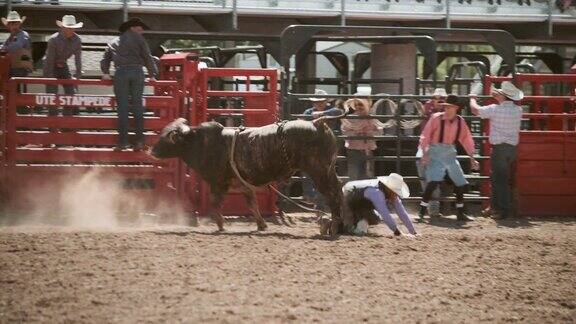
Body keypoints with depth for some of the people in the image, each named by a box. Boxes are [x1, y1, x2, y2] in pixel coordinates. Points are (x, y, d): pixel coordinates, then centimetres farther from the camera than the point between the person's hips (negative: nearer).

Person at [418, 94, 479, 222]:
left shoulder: (460, 121, 2)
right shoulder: (436, 118, -10)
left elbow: (466, 139, 11)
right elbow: (425, 136, -8)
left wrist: (472, 158, 10)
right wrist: (425, 153, -17)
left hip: (450, 154, 5)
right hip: (436, 152, -5)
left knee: (460, 182, 7)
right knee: (433, 181, -22)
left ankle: (460, 213, 20)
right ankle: (422, 210, -13)